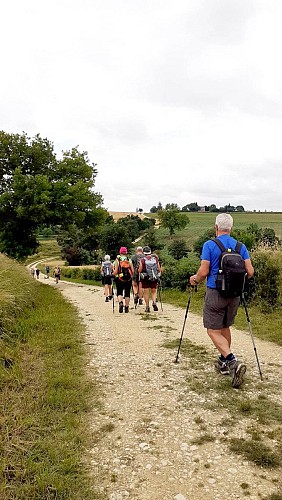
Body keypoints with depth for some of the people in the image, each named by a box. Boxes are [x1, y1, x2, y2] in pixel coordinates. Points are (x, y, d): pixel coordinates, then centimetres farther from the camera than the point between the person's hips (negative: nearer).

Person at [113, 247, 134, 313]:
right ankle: (126, 307, 14)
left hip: (119, 278, -1)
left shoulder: (117, 260, -2)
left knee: (119, 292, 7)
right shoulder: (129, 260, 2)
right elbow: (133, 271, -2)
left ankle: (120, 302, -20)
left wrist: (113, 274, 13)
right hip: (128, 279, 1)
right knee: (127, 293, 11)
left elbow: (115, 271, -8)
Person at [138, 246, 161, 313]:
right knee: (154, 291, 16)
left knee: (146, 293, 7)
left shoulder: (142, 260, -10)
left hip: (145, 279, -2)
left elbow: (139, 270, -6)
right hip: (154, 279, 2)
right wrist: (159, 274, 22)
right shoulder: (155, 259, -2)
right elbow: (159, 270, 2)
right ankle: (154, 302, -7)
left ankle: (147, 307, 7)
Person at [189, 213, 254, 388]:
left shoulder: (209, 245, -9)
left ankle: (233, 362, -18)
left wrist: (195, 280, 7)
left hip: (215, 293, -5)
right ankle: (223, 362, 29)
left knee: (214, 331, 0)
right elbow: (250, 272, 0)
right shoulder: (241, 246, 4)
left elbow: (204, 271, -13)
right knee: (225, 327, 21)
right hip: (234, 294, 5)